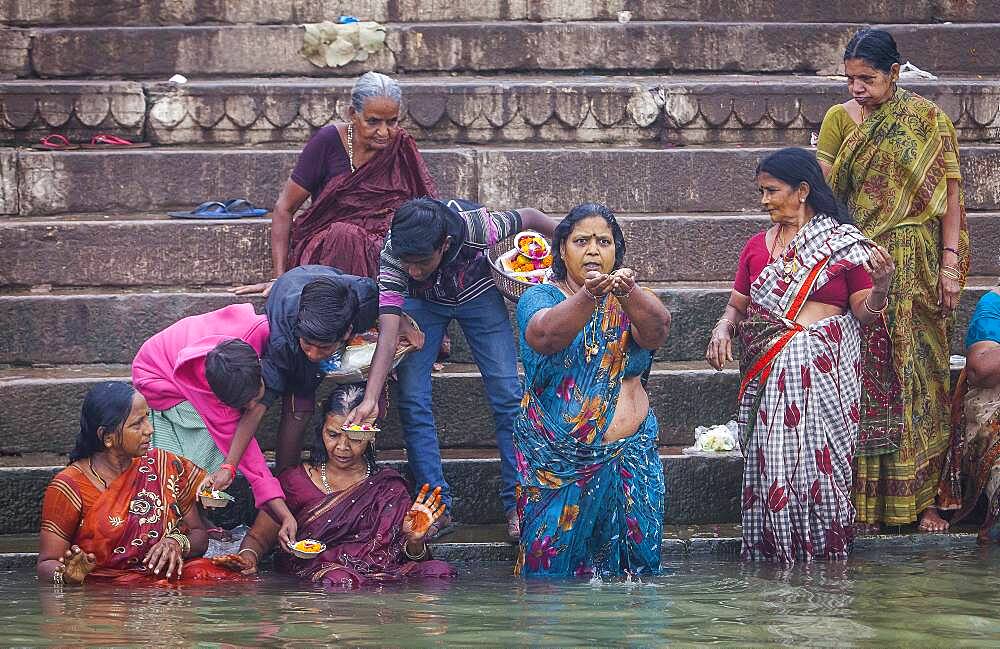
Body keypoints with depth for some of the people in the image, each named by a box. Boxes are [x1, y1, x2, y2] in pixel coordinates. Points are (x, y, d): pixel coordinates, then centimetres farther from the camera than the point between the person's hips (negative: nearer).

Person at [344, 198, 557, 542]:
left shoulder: (477, 226, -40)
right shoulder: (393, 256, -36)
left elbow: (527, 217, -19)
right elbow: (388, 334, -39)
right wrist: (370, 399, -48)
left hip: (477, 294, 0)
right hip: (423, 302, 0)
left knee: (507, 396, -7)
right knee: (412, 400, -11)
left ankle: (518, 504, 0)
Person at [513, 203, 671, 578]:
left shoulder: (630, 303, 8)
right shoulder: (540, 298, 1)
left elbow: (656, 331, -15)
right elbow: (545, 335, -22)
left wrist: (628, 292, -37)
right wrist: (590, 296, -41)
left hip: (629, 458, 2)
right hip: (556, 459, -2)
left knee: (633, 558, -1)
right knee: (553, 560, -5)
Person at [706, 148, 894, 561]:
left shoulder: (844, 243, 6)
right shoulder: (757, 246, 16)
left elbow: (865, 313, 2)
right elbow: (737, 305, 19)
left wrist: (882, 285, -18)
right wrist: (723, 329, -2)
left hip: (827, 371, -3)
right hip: (770, 370, 3)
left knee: (820, 461, -11)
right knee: (772, 461, -8)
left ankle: (825, 557, -4)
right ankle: (774, 556, -3)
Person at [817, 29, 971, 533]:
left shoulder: (929, 120, 2)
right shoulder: (839, 119, 4)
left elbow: (950, 195, 1)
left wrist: (950, 263, -7)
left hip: (916, 268, 0)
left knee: (919, 375, 1)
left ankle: (920, 498, 6)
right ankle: (863, 500, 1)